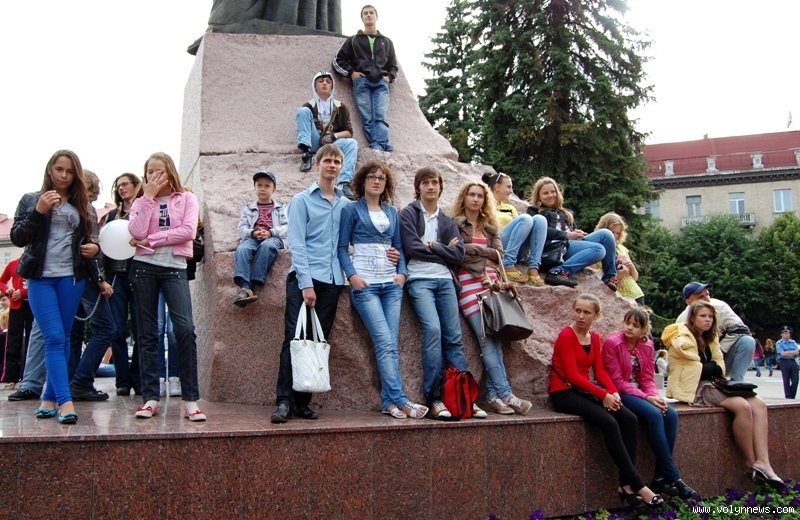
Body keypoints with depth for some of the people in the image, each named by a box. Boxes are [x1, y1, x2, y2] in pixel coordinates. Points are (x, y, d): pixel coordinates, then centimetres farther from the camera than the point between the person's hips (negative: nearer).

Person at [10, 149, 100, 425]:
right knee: (54, 338, -11)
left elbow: (89, 238, 20)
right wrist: (38, 211, -14)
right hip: (41, 277, -2)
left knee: (63, 339, 5)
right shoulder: (31, 200, 7)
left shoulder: (81, 205, 13)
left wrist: (95, 247, -3)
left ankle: (49, 398, 16)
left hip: (72, 277, 3)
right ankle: (65, 401, -14)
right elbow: (17, 238, -1)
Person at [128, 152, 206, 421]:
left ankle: (190, 400, -11)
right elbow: (137, 233, -7)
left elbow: (188, 230, -9)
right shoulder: (140, 201, 13)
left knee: (185, 329, -15)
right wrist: (148, 197, -5)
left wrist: (151, 240, -9)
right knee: (147, 333, 4)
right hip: (144, 267, 2)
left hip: (175, 268, -2)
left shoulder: (186, 198, 8)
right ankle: (150, 398, 9)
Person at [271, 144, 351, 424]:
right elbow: (296, 244, -5)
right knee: (294, 339, -8)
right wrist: (306, 283, -13)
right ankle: (284, 401, -4)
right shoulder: (302, 200, 3)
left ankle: (302, 401, 11)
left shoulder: (346, 204, 14)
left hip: (332, 281, 4)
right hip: (304, 278, -4)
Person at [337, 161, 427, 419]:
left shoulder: (392, 212, 18)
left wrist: (402, 272, 3)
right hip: (364, 283, -4)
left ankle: (389, 402, -1)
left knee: (391, 344, -3)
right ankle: (401, 399, -15)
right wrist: (352, 275, -11)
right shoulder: (352, 209, 6)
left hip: (391, 283, 4)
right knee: (384, 342, -14)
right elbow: (342, 247, 2)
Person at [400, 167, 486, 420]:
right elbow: (411, 248, -7)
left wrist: (431, 246, -1)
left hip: (445, 281, 4)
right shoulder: (408, 214, 8)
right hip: (420, 280, -4)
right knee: (433, 328, -23)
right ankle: (433, 398, -21)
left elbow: (458, 255, 7)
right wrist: (443, 250, 1)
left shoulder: (447, 221, 20)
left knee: (454, 337, -5)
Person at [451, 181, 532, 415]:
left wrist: (473, 249, 0)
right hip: (468, 282, -5)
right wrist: (484, 256, -6)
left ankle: (493, 396, -6)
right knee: (487, 338, -13)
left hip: (490, 281, 5)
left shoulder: (490, 226, 23)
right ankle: (505, 394, -14)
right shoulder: (455, 224, 7)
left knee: (495, 338, -6)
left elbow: (498, 254, 11)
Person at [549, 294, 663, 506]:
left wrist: (613, 392, -13)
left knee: (629, 419, -15)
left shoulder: (594, 337, 12)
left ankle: (626, 484, -15)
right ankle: (637, 485, -22)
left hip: (584, 391, 7)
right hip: (564, 393, -7)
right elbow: (572, 375, -18)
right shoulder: (566, 335, -12)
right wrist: (603, 395, -21)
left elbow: (600, 370, 7)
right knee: (609, 422, -28)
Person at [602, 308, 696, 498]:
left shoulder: (647, 345, 6)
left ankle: (660, 477, -15)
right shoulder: (612, 342, -12)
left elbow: (648, 378, 7)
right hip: (621, 394, -6)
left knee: (671, 414, -20)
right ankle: (673, 477, -23)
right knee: (654, 414, -30)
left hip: (640, 393, 6)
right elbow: (617, 381, -15)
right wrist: (646, 397, -21)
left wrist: (656, 396, -15)